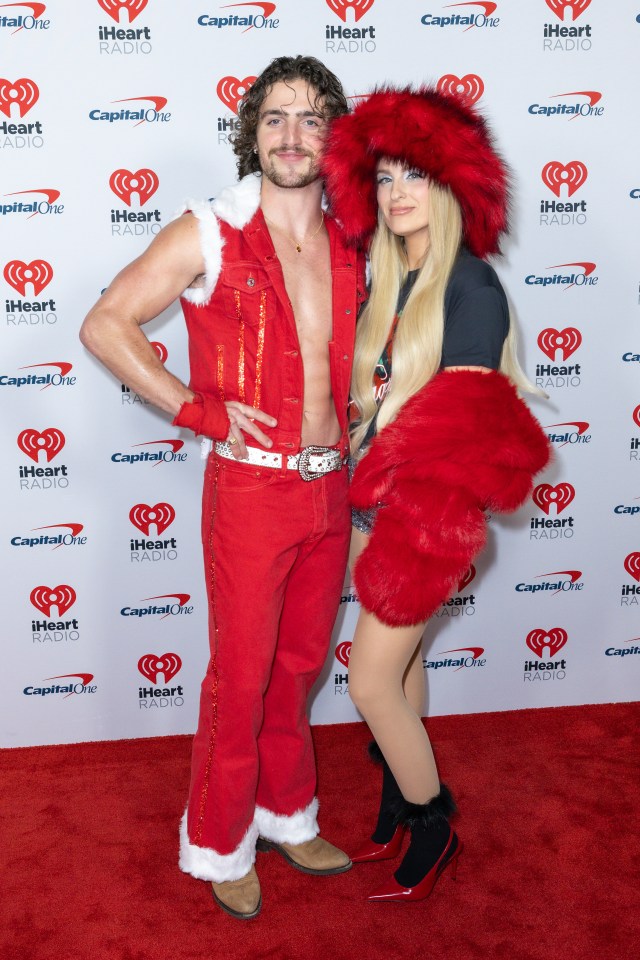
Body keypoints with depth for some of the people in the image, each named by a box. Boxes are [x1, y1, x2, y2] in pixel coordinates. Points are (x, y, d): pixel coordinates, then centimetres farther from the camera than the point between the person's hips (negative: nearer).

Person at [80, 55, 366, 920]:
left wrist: (350, 437, 7)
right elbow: (105, 326, -9)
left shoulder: (351, 248, 5)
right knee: (241, 677, 7)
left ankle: (286, 816, 39)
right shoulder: (209, 235, -8)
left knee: (300, 667, 18)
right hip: (250, 489, -4)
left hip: (331, 488, 5)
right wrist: (198, 411, -14)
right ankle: (221, 845, 28)